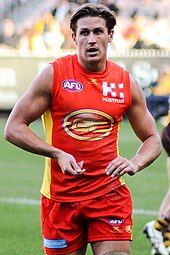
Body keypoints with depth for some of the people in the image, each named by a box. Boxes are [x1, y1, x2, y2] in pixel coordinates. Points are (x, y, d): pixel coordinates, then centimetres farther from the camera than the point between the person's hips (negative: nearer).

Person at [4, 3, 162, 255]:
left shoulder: (127, 83, 4)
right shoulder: (53, 74, -4)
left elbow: (152, 140, 12)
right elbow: (13, 128, -3)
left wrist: (135, 163, -10)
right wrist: (57, 154, -16)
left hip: (110, 194, 1)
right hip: (60, 195, -1)